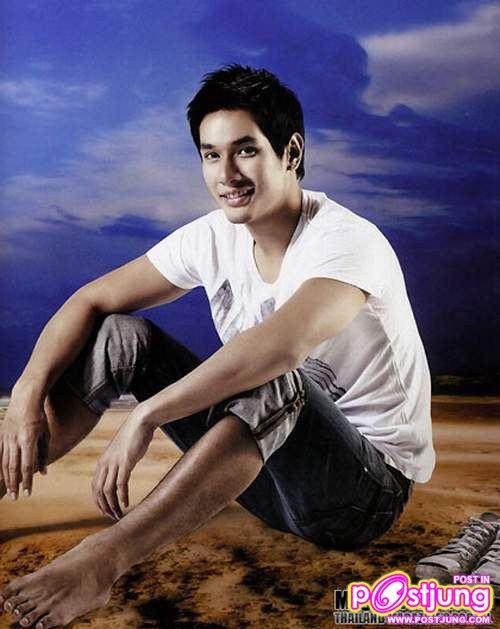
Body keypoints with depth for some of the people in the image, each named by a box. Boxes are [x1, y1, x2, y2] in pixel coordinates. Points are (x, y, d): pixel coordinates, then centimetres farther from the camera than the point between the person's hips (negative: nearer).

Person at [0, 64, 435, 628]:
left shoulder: (347, 242, -22)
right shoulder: (214, 237, -2)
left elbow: (283, 343, -42)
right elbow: (92, 300, -1)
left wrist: (145, 416, -41)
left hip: (368, 485, -6)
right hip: (266, 466, 6)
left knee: (274, 380, -39)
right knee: (118, 336, -6)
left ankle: (101, 559, -40)